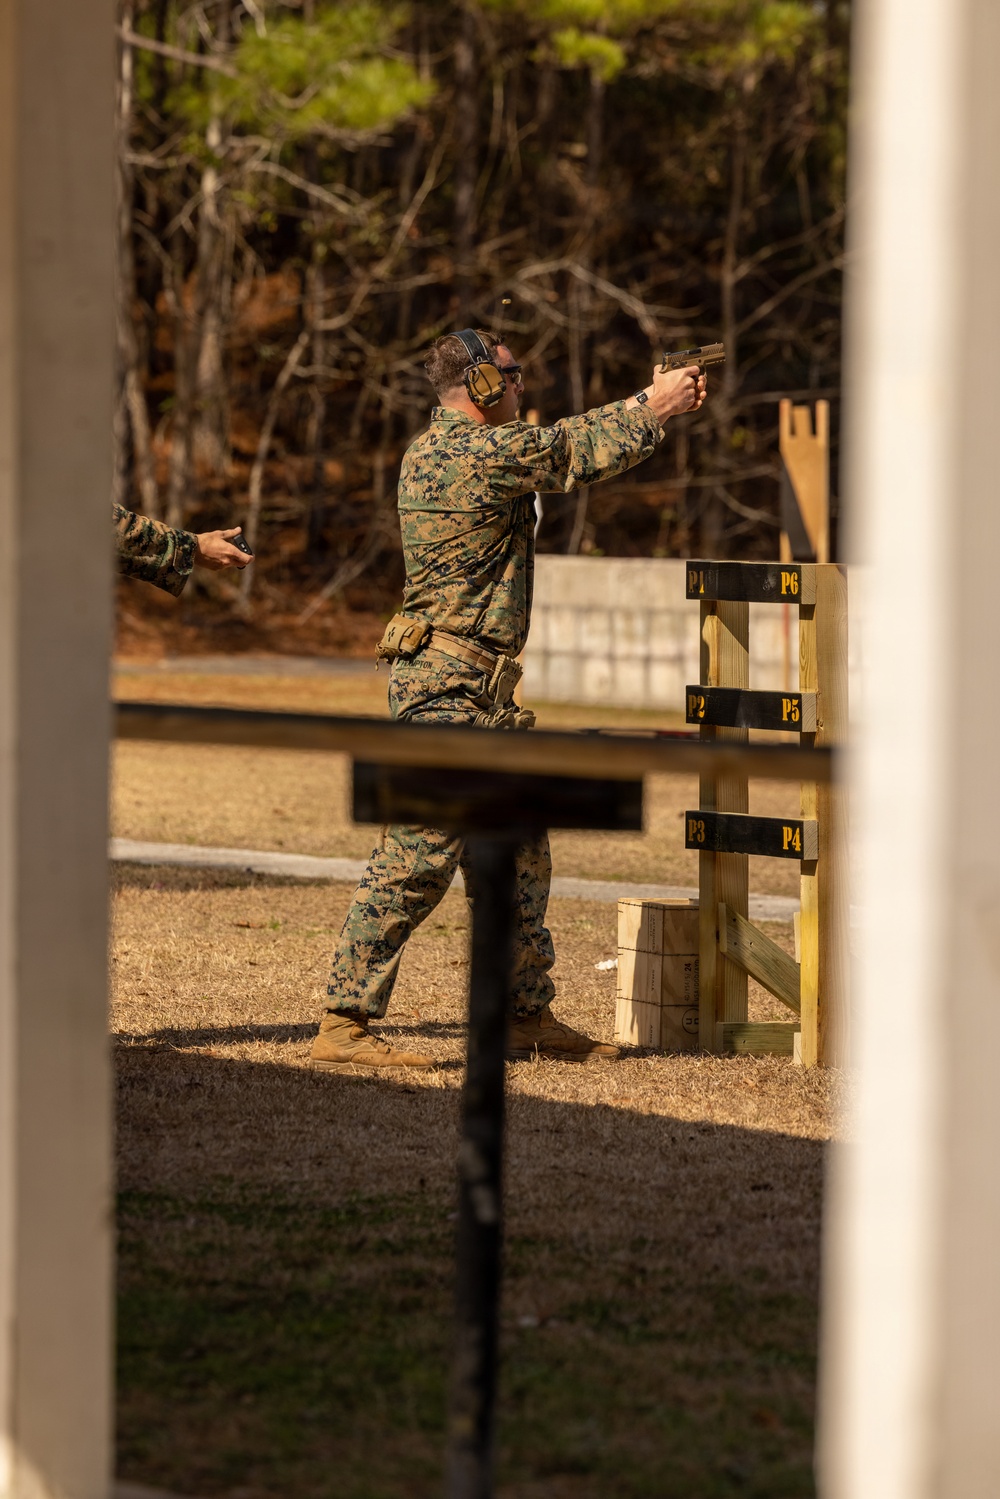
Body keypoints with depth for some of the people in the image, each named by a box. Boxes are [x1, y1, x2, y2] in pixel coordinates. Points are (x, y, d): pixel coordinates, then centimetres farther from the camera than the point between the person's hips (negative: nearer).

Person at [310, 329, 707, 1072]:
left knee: (518, 854, 15)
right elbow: (579, 452, -3)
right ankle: (345, 1026, -10)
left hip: (481, 691, 10)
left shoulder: (431, 451, 15)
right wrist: (656, 406, 14)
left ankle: (526, 1015, 23)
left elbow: (568, 442, 23)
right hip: (449, 686, -10)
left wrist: (652, 402, 21)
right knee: (420, 857, -11)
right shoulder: (491, 453, -15)